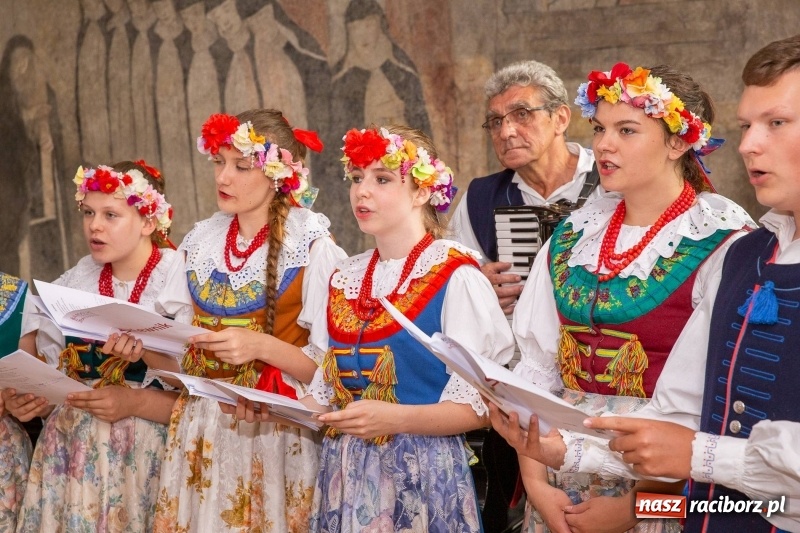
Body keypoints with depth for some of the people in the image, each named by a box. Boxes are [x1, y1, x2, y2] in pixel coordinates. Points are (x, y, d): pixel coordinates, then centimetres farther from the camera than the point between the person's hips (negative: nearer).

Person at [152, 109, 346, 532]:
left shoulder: (312, 247, -10)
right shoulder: (200, 242, 7)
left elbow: (328, 366, -11)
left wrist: (262, 346, -23)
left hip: (273, 429, -5)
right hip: (200, 427, 5)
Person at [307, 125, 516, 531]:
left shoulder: (455, 277, -10)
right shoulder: (344, 279, 9)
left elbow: (477, 406, -15)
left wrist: (395, 418, -28)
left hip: (421, 473, -6)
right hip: (345, 472, 6)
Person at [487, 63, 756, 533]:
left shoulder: (723, 242, -10)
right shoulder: (575, 234, 6)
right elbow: (537, 365, 5)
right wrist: (535, 481, -5)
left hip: (666, 488, -5)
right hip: (565, 482, 5)